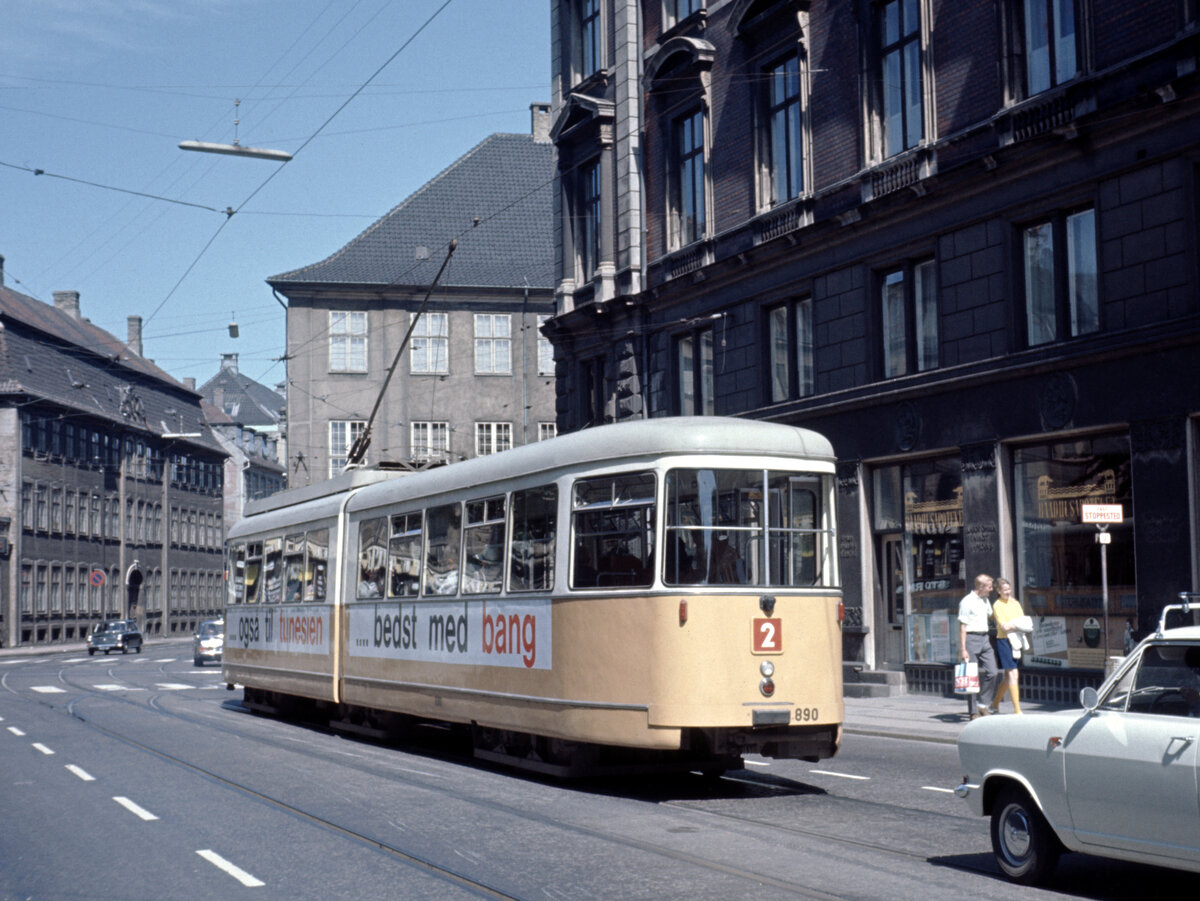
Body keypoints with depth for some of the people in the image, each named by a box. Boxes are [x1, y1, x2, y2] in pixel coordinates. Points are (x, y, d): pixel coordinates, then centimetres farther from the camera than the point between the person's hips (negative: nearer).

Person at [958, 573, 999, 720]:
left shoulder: (985, 600, 14)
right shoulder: (967, 602, -10)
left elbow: (991, 616, 32)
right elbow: (963, 626, -11)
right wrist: (963, 649, -15)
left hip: (984, 639, 7)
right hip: (971, 638, -7)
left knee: (991, 672, 0)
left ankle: (982, 704, 12)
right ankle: (973, 711, 4)